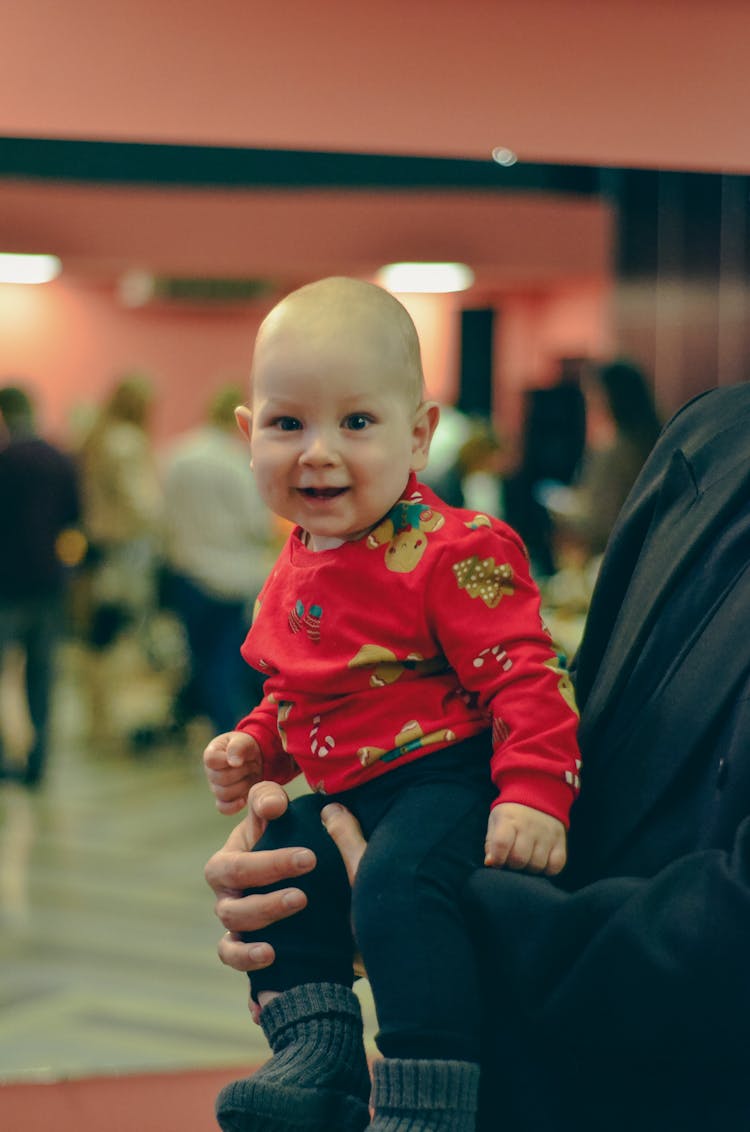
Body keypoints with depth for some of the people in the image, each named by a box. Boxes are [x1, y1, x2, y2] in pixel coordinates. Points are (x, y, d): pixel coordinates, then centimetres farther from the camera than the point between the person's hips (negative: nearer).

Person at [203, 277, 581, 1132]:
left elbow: (524, 675, -20)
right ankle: (321, 1052, 14)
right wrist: (255, 745, 11)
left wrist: (535, 793, -29)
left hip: (447, 775, -10)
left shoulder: (454, 554, -17)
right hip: (347, 790, 10)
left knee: (397, 888, -31)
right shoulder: (298, 567, 11)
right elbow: (294, 689, 27)